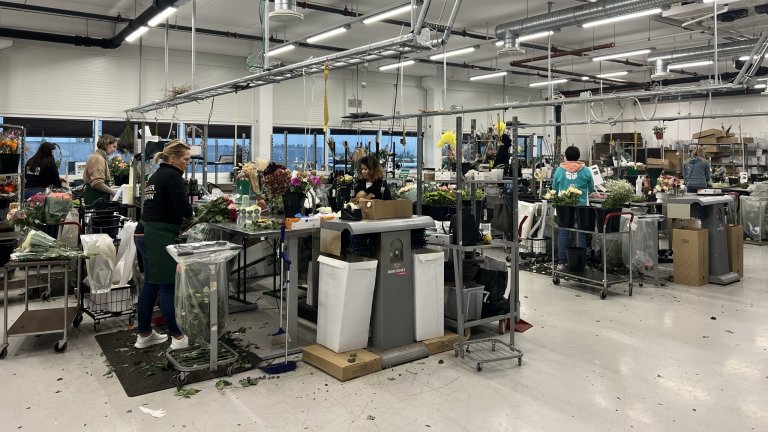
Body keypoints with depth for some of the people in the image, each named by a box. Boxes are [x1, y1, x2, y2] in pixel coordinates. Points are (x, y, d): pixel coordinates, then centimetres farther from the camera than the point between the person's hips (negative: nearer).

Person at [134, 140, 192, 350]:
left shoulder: (156, 175, 18)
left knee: (150, 285, 14)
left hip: (145, 234, 9)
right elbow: (183, 208, -17)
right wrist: (190, 215, 4)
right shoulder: (172, 176, -10)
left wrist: (180, 218, 8)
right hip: (160, 237, -9)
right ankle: (179, 337, 2)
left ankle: (144, 335, 21)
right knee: (168, 287, -5)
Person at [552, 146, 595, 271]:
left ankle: (561, 262, 6)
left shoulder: (559, 170, 0)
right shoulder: (585, 170, -1)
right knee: (581, 235, 7)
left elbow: (554, 189, 10)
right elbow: (591, 189, 10)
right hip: (581, 206, -1)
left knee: (563, 234, 6)